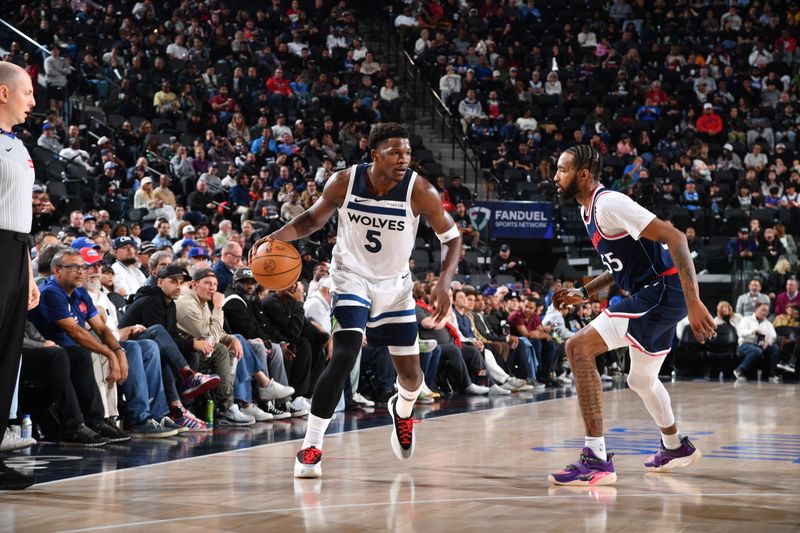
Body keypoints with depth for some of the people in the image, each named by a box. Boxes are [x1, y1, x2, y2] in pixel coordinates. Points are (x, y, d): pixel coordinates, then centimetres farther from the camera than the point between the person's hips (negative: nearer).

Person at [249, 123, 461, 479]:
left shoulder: (420, 192, -21)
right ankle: (311, 447, -15)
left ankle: (402, 410, 44)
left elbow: (452, 237, -9)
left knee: (411, 374, 6)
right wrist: (278, 236, -18)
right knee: (344, 357, -22)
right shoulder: (344, 182, -17)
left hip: (395, 284, 2)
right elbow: (314, 218, 0)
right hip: (352, 278, -2)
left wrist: (444, 283, -24)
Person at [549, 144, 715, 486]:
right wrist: (584, 293, 19)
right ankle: (676, 448, 54)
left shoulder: (609, 204, -17)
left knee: (579, 348, -20)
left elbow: (675, 238, -23)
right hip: (653, 294, 10)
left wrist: (694, 303, -29)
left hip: (663, 291, -10)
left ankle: (597, 461, -22)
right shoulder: (588, 211, 14)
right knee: (642, 380, 29)